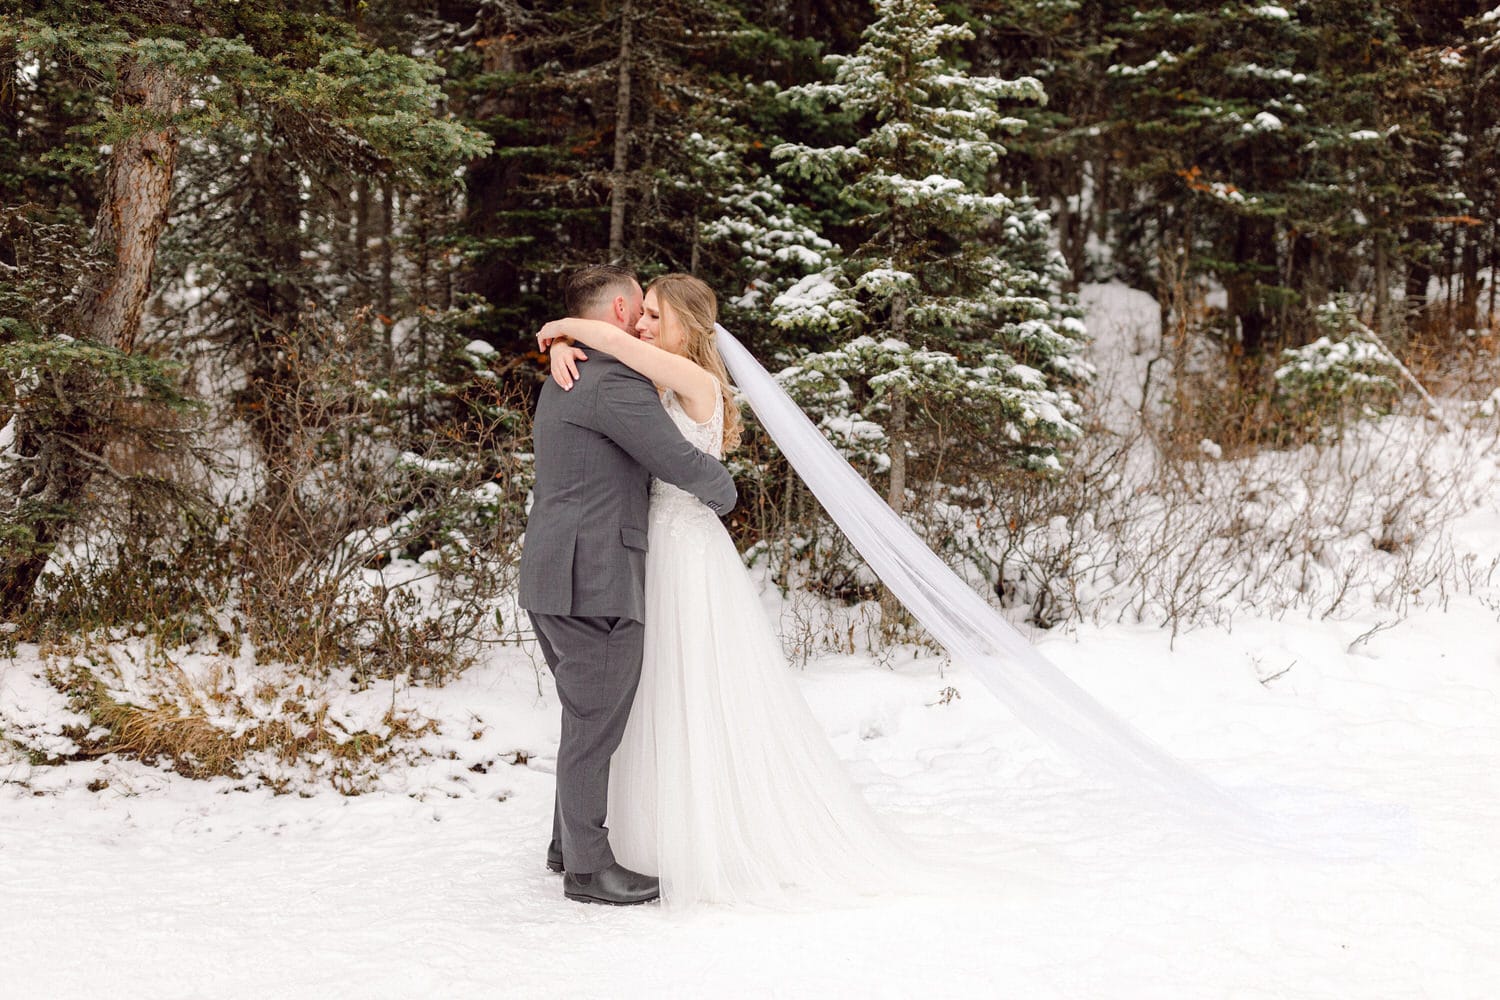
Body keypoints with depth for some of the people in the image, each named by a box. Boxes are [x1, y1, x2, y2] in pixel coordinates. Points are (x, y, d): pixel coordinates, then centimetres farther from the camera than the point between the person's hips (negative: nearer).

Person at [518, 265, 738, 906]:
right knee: (596, 724, -1)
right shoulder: (616, 382, -15)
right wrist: (722, 493, 5)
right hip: (594, 581, -10)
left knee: (588, 719, 20)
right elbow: (681, 463, -14)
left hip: (556, 579, 10)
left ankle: (570, 843, 32)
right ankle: (587, 869, 8)